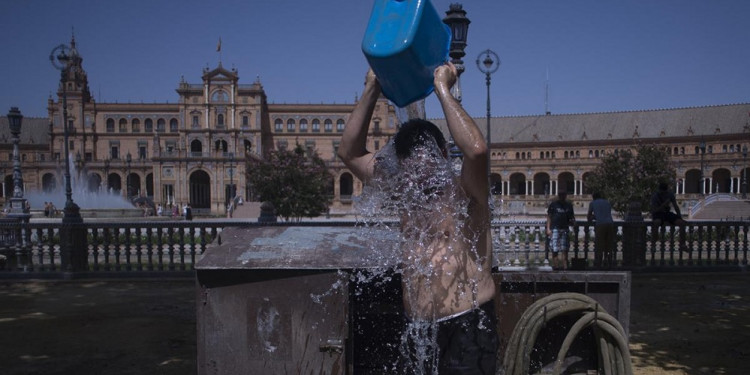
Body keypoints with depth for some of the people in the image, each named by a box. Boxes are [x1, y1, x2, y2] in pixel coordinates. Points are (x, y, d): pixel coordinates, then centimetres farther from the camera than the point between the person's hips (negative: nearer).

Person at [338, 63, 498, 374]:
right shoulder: (405, 194, 9)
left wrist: (443, 89, -19)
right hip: (416, 328, 6)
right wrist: (371, 90, 0)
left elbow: (476, 150, -29)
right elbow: (349, 152, 9)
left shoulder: (465, 195, -7)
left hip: (466, 326, -6)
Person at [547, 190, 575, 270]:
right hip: (555, 228, -3)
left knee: (564, 249, 0)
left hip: (565, 229, 3)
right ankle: (555, 264, -1)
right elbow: (549, 217, 4)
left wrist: (572, 221, -1)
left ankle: (565, 266, 2)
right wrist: (548, 228, -5)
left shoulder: (569, 205, 15)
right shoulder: (553, 205, 5)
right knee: (555, 249, -7)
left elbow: (572, 217, 23)